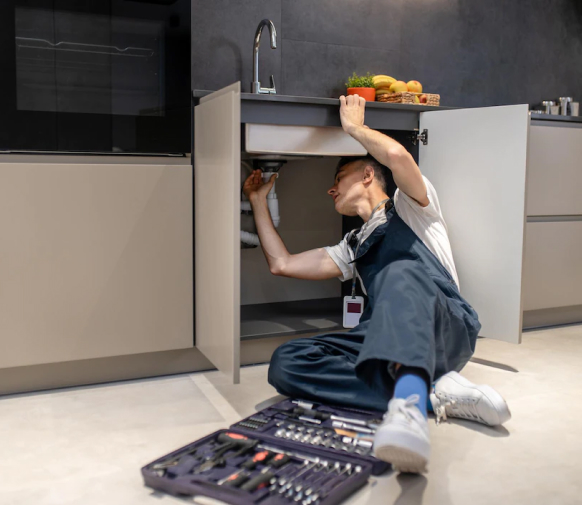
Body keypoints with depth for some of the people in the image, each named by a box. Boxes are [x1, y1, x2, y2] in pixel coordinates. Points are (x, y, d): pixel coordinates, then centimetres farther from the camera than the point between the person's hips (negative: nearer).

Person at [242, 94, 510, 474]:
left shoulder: (409, 206, 16)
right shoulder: (353, 247, 33)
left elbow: (397, 155, -8)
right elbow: (282, 264, 28)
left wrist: (354, 126, 10)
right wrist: (259, 202, 34)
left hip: (448, 329, -5)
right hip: (390, 343, 6)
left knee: (401, 272, -38)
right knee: (285, 363, -19)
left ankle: (411, 402, -61)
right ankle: (434, 393, -27)